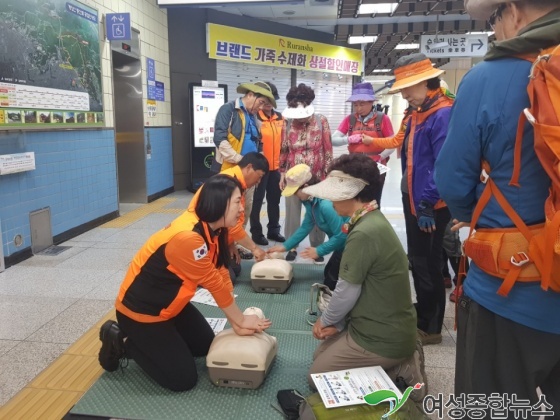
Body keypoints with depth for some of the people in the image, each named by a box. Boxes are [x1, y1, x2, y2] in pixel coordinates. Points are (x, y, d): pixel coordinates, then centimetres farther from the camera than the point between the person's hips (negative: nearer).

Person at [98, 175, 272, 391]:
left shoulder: (213, 229, -5)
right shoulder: (187, 237, -34)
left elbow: (221, 276, -4)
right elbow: (213, 283, -24)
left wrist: (238, 322, -6)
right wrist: (240, 320, -10)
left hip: (170, 305, 9)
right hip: (140, 310, -9)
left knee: (207, 346, 18)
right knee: (183, 379, -2)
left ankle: (148, 343, 23)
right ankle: (121, 343, 9)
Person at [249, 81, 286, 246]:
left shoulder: (279, 118, 9)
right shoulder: (254, 118, -10)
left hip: (276, 166, 6)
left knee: (274, 199, 15)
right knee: (257, 200, 5)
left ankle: (274, 229, 29)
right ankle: (256, 232, 17)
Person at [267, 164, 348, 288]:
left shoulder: (326, 205, -33)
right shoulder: (310, 200, -3)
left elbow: (341, 235, -29)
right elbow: (306, 227, 6)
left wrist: (319, 251, -18)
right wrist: (285, 246, 4)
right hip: (343, 245, 10)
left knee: (331, 283, 3)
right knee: (328, 274, 25)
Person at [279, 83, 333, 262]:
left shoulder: (321, 121, -6)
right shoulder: (289, 123, 0)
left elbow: (328, 149, -4)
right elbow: (284, 150, 7)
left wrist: (327, 174, -5)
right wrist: (282, 173, 5)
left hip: (316, 177, -1)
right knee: (292, 212, 6)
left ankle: (317, 247, 21)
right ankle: (292, 247, 19)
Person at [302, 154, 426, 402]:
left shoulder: (364, 233, -28)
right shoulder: (374, 221, 4)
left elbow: (347, 292, -19)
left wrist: (326, 321, 1)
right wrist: (337, 322, 4)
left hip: (382, 337, -9)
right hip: (389, 328, 9)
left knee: (317, 375, 4)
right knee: (321, 355, 21)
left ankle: (398, 370, 1)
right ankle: (397, 362, 14)